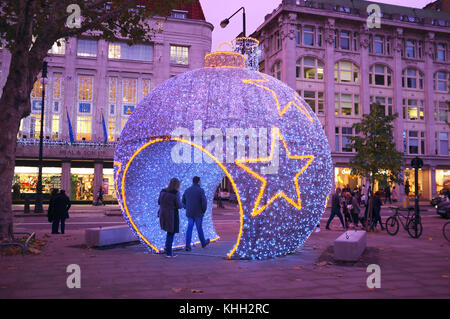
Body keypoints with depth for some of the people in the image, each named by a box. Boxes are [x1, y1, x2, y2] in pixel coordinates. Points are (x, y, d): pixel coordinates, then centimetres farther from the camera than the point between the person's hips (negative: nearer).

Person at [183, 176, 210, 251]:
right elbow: (204, 202, -17)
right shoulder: (201, 190, -11)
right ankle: (203, 243, 31)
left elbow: (183, 202, 11)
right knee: (199, 228, 11)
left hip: (189, 213, 4)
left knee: (189, 229, 6)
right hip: (198, 213, -4)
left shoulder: (187, 190, 6)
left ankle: (187, 245, -2)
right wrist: (204, 211, -2)